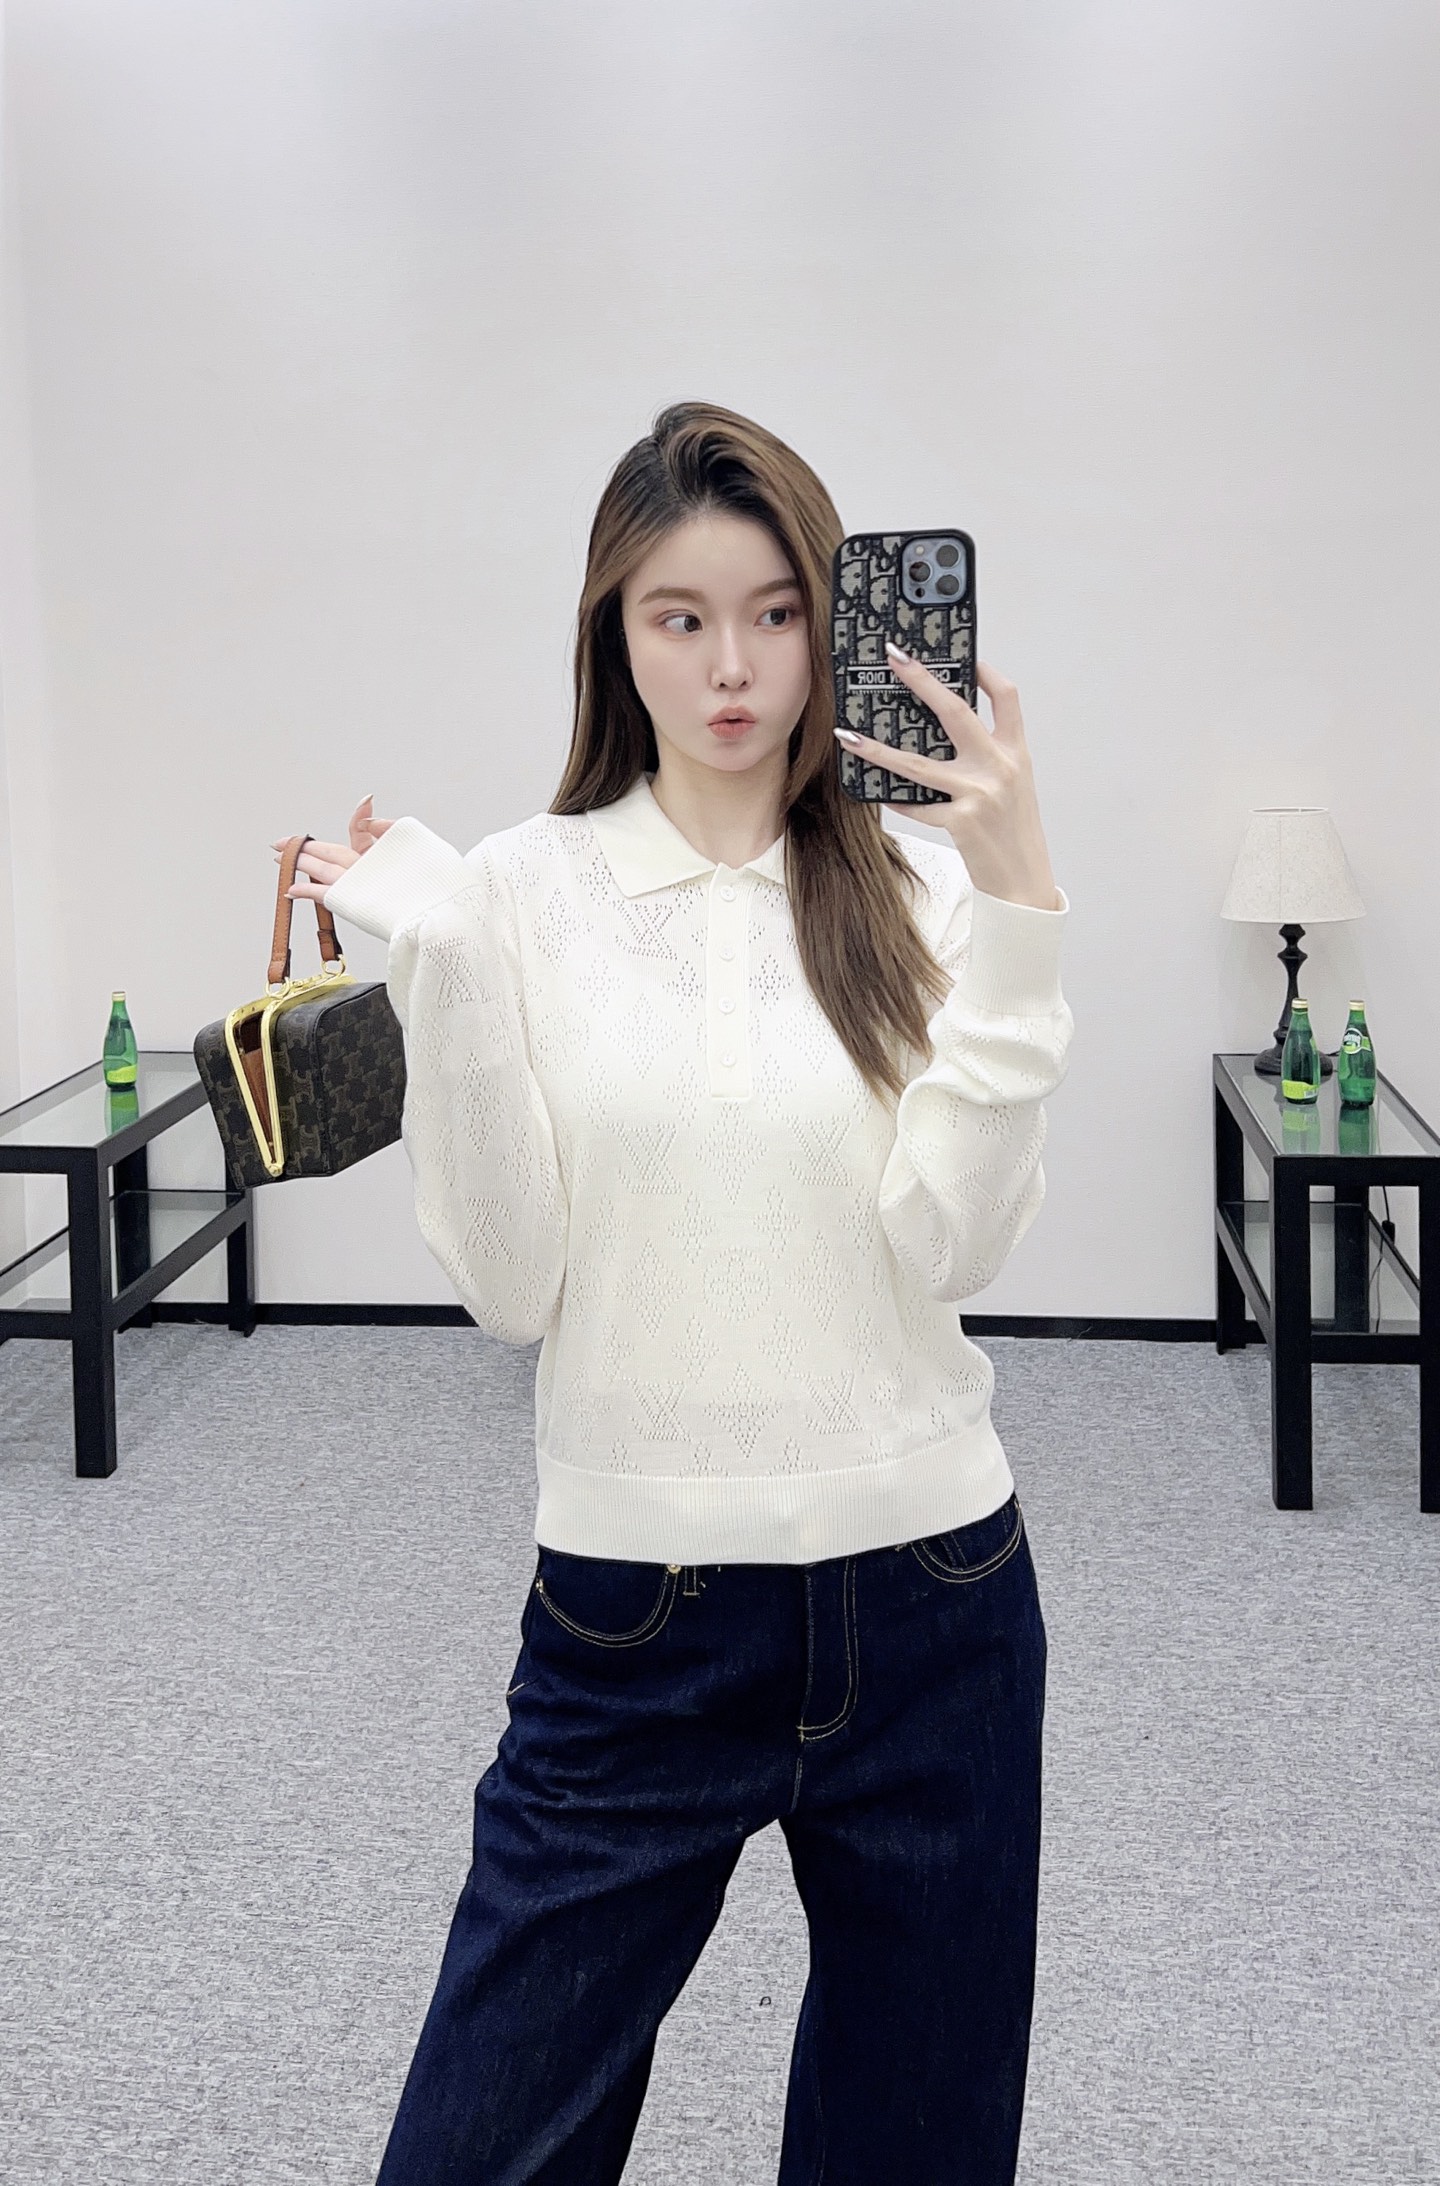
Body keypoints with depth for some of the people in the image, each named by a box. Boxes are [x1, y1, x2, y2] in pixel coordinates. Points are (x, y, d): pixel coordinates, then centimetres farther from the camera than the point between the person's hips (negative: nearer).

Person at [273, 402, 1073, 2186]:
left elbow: (952, 1244, -12)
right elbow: (512, 1287, -8)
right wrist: (442, 971, -17)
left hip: (925, 1594, 1)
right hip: (636, 1607, -1)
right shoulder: (526, 893, -3)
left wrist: (1013, 914, -16)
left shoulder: (918, 890, 0)